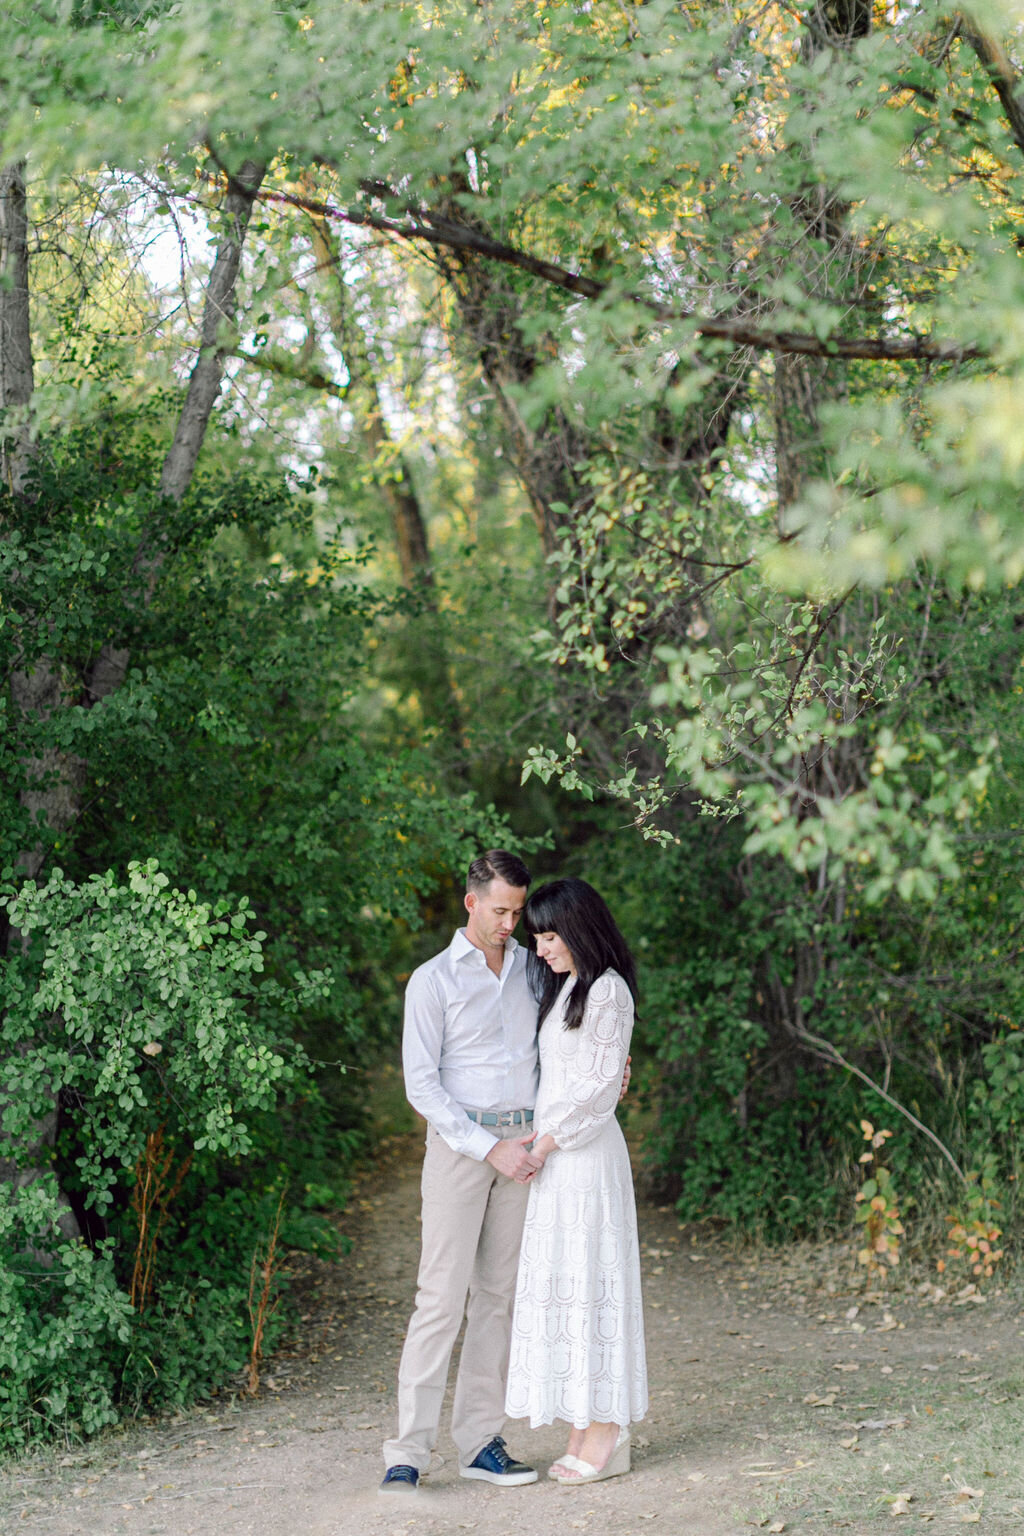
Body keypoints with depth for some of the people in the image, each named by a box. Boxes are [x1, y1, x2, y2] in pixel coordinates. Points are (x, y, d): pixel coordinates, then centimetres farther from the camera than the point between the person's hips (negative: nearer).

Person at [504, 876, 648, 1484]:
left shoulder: (607, 990, -11)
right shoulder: (564, 987, 16)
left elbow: (600, 1086, -15)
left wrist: (546, 1142, -14)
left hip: (586, 1154, -9)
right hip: (556, 1155, 9)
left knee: (588, 1277, -7)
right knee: (561, 1280, 8)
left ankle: (608, 1433, -2)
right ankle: (586, 1429, 12)